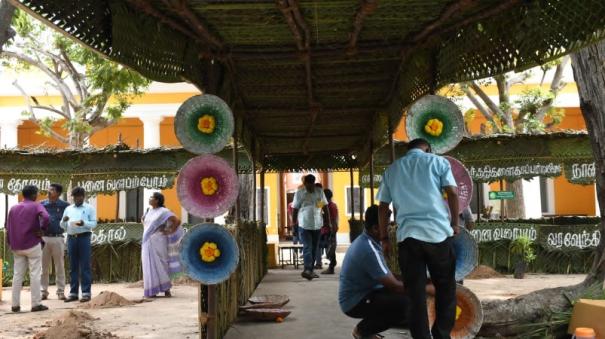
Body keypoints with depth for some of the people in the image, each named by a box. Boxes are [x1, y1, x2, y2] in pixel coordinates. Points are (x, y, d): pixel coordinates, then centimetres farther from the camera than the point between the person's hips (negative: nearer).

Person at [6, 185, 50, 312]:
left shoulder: (13, 208, 13)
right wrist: (42, 229, -11)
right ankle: (36, 304, -3)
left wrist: (11, 244, 18)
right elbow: (45, 217, -26)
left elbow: (8, 228, 12)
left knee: (17, 275, 9)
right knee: (35, 274, -2)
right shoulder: (36, 206, -5)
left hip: (17, 247, 5)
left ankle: (15, 304, 8)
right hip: (32, 245, -5)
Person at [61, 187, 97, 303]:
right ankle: (73, 293, 11)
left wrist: (84, 223, -19)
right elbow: (63, 226, 14)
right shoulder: (68, 209, 16)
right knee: (73, 267, 7)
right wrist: (64, 221, -7)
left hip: (84, 237, -4)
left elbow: (94, 223, -2)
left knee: (85, 266, -4)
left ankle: (86, 293, -2)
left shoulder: (89, 208, 6)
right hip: (71, 238, 4)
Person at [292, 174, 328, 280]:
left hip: (317, 225, 4)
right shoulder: (299, 193, -4)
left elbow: (325, 206, 9)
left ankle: (310, 270, 19)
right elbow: (295, 209, 0)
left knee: (314, 248, 10)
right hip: (304, 225, -4)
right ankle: (307, 269, -21)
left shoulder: (319, 191, 4)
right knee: (307, 247, -14)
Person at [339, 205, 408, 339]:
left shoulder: (364, 241, 6)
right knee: (405, 304, -24)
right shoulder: (369, 249, -25)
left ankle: (366, 327, 14)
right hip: (356, 301, -10)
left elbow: (388, 279, 15)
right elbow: (394, 285, -23)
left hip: (359, 295, 10)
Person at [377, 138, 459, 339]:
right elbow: (453, 194, 0)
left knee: (415, 292, 4)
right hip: (438, 231, -2)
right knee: (445, 288, 11)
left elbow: (383, 206, 13)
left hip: (407, 235, 2)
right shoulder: (437, 161, 9)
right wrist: (455, 223, 11)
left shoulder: (392, 169, 16)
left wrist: (384, 237, 17)